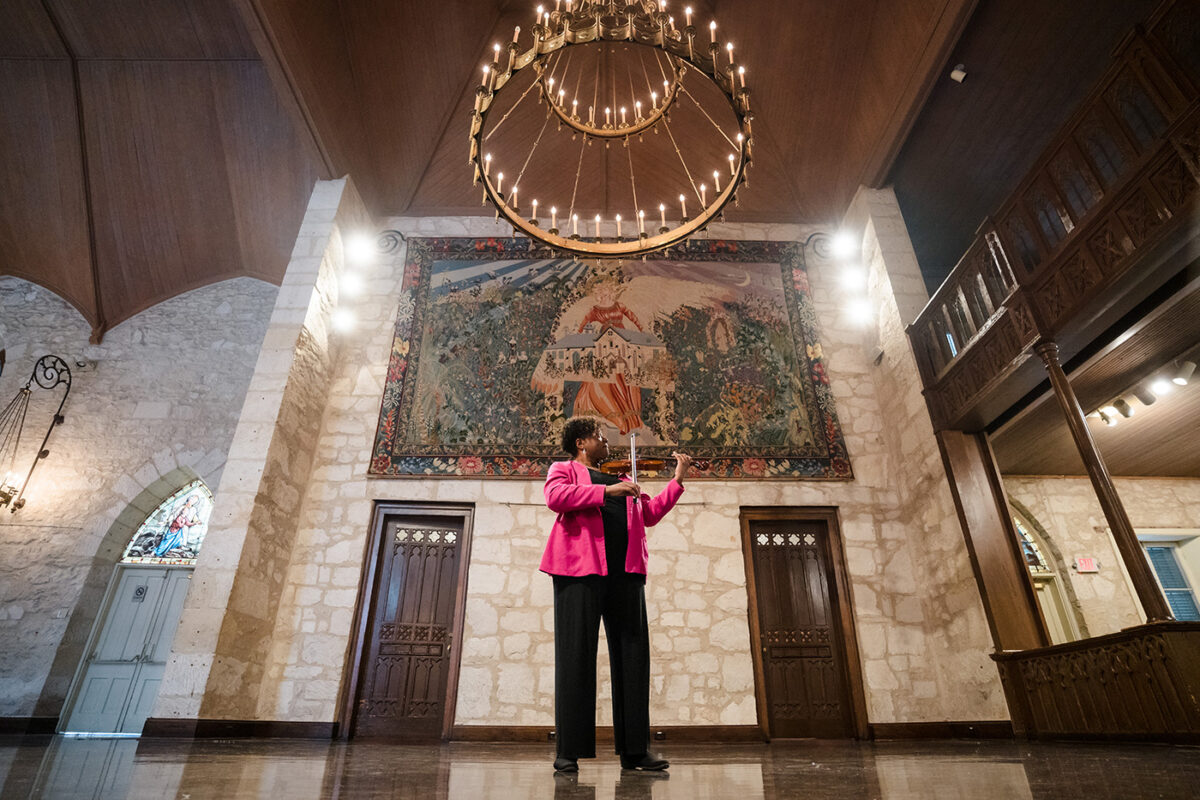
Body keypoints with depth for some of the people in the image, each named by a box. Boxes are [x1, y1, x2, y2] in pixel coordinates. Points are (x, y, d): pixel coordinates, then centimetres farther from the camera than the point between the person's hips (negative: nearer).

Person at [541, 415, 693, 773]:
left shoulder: (621, 480, 28)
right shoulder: (563, 469, 14)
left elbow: (651, 513, 25)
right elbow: (556, 498, -8)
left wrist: (678, 479, 23)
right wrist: (605, 490, -15)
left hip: (625, 570, 5)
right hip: (581, 568, -5)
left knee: (632, 654, 2)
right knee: (576, 653, -5)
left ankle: (635, 749, 8)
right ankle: (569, 751, 3)